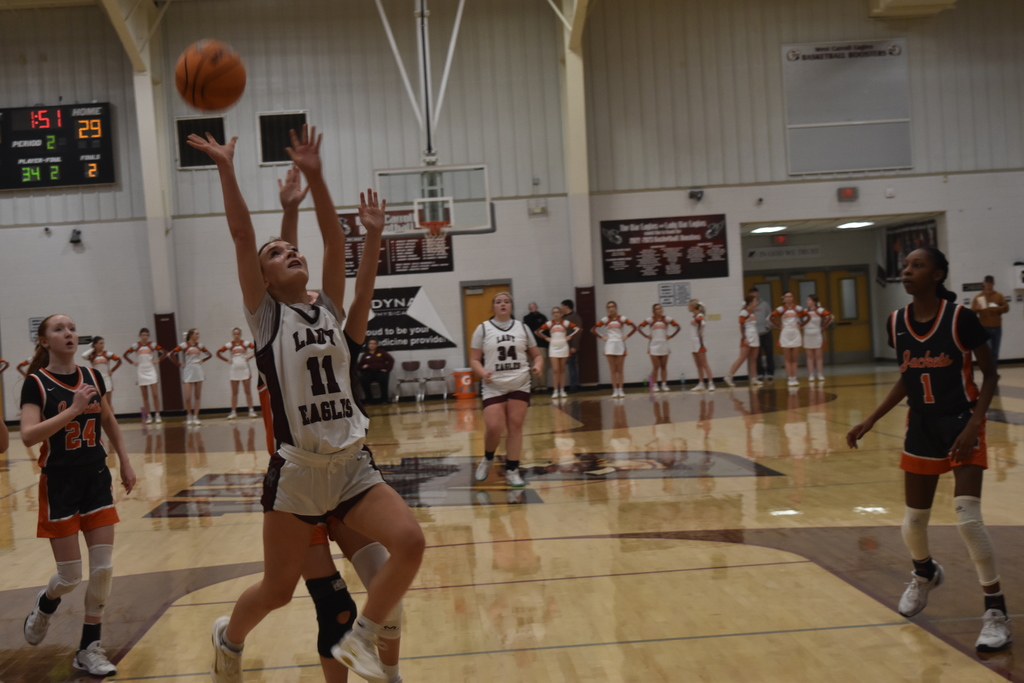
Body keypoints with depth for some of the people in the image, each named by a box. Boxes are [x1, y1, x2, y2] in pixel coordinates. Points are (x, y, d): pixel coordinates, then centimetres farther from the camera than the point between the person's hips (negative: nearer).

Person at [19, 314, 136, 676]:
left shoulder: (92, 376, 4)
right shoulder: (36, 383, -10)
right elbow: (28, 436, -24)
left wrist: (125, 462, 15)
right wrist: (73, 409, -29)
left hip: (97, 480, 4)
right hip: (60, 485, -4)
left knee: (104, 568, 0)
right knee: (70, 576, 1)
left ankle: (89, 648, 14)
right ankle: (45, 605, 37)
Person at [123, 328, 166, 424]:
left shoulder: (152, 345, 0)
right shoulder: (136, 346, 2)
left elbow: (164, 353, 2)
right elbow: (125, 354, 9)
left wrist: (158, 360, -6)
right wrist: (133, 363, 2)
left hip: (151, 370, -1)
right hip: (141, 371, 1)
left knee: (155, 394, -8)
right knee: (144, 396, 4)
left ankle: (157, 415, -3)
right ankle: (148, 416, 9)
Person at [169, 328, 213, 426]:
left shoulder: (199, 345, 7)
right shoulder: (184, 346, -4)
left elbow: (209, 354, 17)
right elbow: (171, 354, -7)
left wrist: (202, 360, 4)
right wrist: (179, 364, -6)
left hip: (198, 371, 3)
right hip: (188, 372, -3)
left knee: (197, 396, 3)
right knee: (188, 397, -8)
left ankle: (195, 417, 7)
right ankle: (189, 416, 14)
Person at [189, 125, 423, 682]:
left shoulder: (329, 309, 9)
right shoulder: (265, 315, 0)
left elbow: (333, 242, -1)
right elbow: (242, 237, -10)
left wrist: (313, 175, -6)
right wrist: (226, 170, -13)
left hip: (353, 464, 4)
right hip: (297, 471, -3)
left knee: (409, 542, -15)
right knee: (277, 589, 7)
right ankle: (229, 638, 42)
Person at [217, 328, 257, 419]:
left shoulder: (245, 343, -2)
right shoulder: (229, 345, 3)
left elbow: (256, 349, -10)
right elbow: (218, 352, 5)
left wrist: (249, 356, -11)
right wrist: (227, 360, -2)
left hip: (245, 370, -1)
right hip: (234, 371, 2)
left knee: (248, 391, 1)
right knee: (234, 393, 5)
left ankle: (251, 410, 5)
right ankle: (233, 412, 8)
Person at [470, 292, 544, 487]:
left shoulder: (522, 328, 9)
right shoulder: (483, 329, 2)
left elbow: (536, 355, 13)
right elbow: (474, 359, 1)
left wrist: (538, 365, -9)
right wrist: (483, 372, -19)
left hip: (520, 385, 2)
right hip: (493, 387, -2)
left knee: (515, 426, -2)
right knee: (494, 427, -13)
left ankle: (512, 470, 7)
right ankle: (488, 458, 17)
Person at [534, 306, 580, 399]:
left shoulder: (565, 323, 1)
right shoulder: (549, 323, 2)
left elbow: (578, 329, -2)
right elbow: (538, 331, 5)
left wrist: (570, 337, -6)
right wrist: (546, 338, -2)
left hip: (563, 347, 0)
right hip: (553, 347, 0)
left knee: (562, 370, 5)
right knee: (555, 370, -8)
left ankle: (562, 390, 10)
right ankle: (555, 391, -4)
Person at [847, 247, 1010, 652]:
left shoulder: (960, 318, -16)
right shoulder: (896, 323, -2)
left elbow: (990, 374, -8)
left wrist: (973, 424, -20)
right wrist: (870, 421, 5)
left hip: (962, 424, -5)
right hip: (921, 429, 5)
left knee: (968, 518, -16)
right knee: (913, 521, 11)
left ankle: (996, 613, 0)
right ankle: (924, 574, 45)